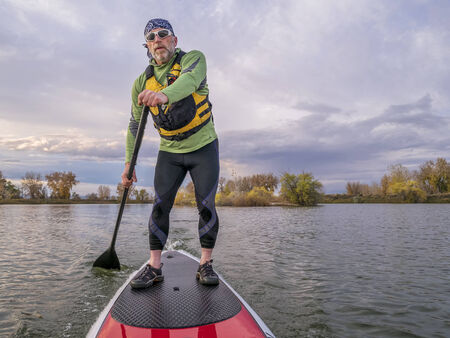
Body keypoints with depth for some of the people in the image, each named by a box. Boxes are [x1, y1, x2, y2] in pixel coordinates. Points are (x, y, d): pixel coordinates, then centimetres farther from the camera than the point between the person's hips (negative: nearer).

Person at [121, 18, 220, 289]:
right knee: (160, 205, -5)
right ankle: (154, 267, 5)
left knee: (206, 206, -7)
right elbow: (135, 125, 8)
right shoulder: (142, 82, 3)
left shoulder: (193, 58, -7)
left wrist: (165, 95, -54)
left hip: (204, 147, -3)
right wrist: (129, 163, 2)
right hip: (169, 152, 3)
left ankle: (206, 264, 8)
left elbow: (189, 79, -32)